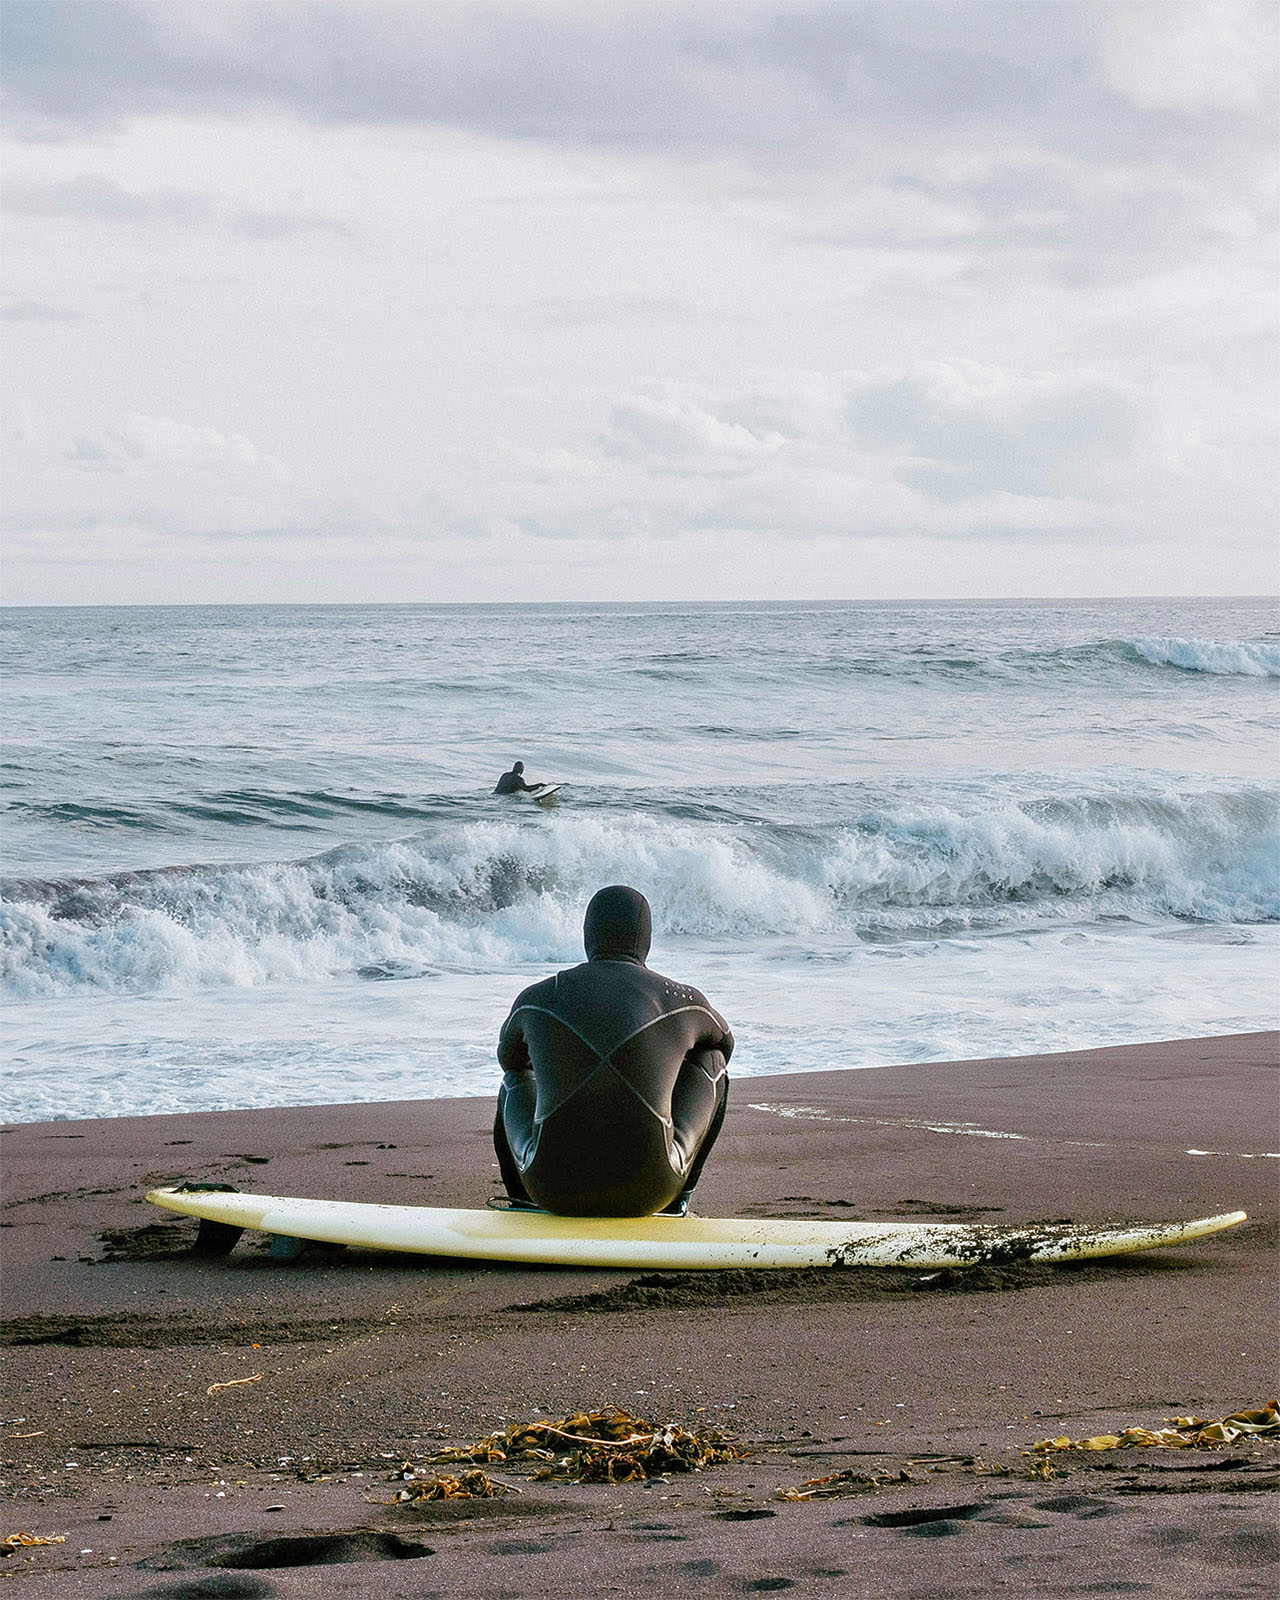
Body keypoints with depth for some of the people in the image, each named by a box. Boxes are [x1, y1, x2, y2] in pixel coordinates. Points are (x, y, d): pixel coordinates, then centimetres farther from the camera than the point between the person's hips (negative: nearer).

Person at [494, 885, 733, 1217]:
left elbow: (509, 1056, 30)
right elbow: (724, 1041, 29)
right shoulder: (681, 1001, 3)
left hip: (555, 1191, 2)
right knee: (711, 1056, 24)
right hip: (648, 1193, -1)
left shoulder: (536, 999, 6)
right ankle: (675, 1200, 31)